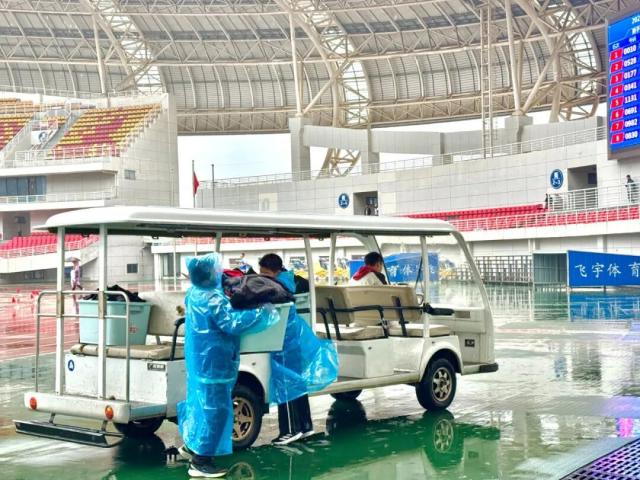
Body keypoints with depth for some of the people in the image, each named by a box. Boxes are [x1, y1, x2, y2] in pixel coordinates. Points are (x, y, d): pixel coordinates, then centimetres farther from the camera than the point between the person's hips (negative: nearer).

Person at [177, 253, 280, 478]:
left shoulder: (195, 292, 8)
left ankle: (191, 445, 37)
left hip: (200, 358, 10)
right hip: (212, 362, -10)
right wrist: (262, 312, -21)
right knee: (214, 407, -5)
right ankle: (200, 462, -2)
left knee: (201, 401, 23)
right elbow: (233, 322, -29)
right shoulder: (213, 299, -24)